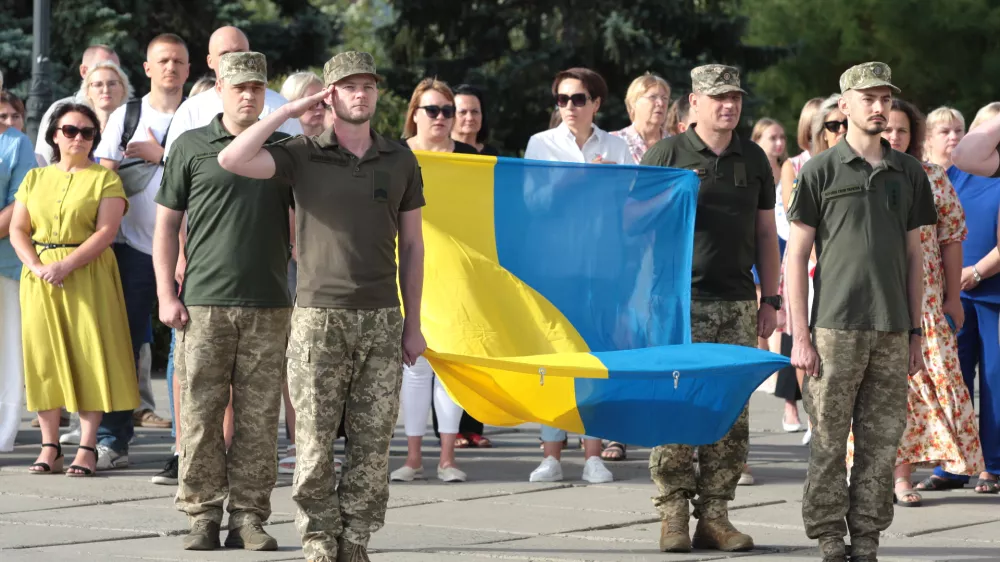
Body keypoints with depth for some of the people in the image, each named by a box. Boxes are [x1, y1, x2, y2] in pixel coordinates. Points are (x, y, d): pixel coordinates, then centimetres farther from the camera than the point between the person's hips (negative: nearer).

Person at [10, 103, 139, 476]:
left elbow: (106, 231, -9)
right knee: (43, 357, 1)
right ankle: (49, 447, 6)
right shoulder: (35, 178, 13)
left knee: (88, 357, -6)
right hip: (40, 278, 3)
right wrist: (38, 267, -11)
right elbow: (17, 230, 7)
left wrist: (65, 265, -19)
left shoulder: (104, 178, 2)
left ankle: (87, 446, -3)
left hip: (88, 276, -3)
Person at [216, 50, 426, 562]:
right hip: (319, 316, -2)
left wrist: (413, 323, 8)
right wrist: (289, 111, -10)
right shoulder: (303, 156, 0)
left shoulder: (400, 162, 8)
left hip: (381, 321, 2)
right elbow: (233, 160, -15)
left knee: (372, 443, 3)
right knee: (315, 443, -1)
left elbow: (411, 245, 12)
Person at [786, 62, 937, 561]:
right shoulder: (821, 170, 0)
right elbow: (796, 255, 0)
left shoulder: (908, 173, 11)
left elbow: (913, 255, 16)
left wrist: (915, 332, 11)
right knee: (828, 444, -2)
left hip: (893, 332, 4)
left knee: (881, 444, 4)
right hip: (835, 328, -3)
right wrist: (800, 336, -6)